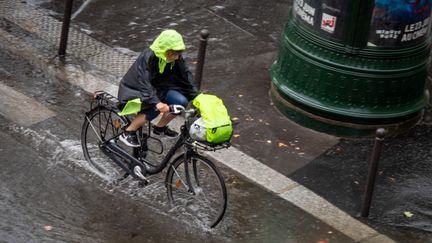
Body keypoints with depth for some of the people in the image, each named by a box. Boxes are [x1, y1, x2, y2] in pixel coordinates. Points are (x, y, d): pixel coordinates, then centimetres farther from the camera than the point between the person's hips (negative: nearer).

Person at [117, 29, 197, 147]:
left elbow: (186, 76, -1)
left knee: (181, 101, -17)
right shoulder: (148, 57, -30)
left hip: (156, 89, 6)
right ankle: (128, 133, -13)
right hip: (135, 92, -6)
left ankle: (160, 127, 7)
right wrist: (156, 103, -52)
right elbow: (144, 83, -39)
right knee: (155, 108, -33)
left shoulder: (176, 59, -12)